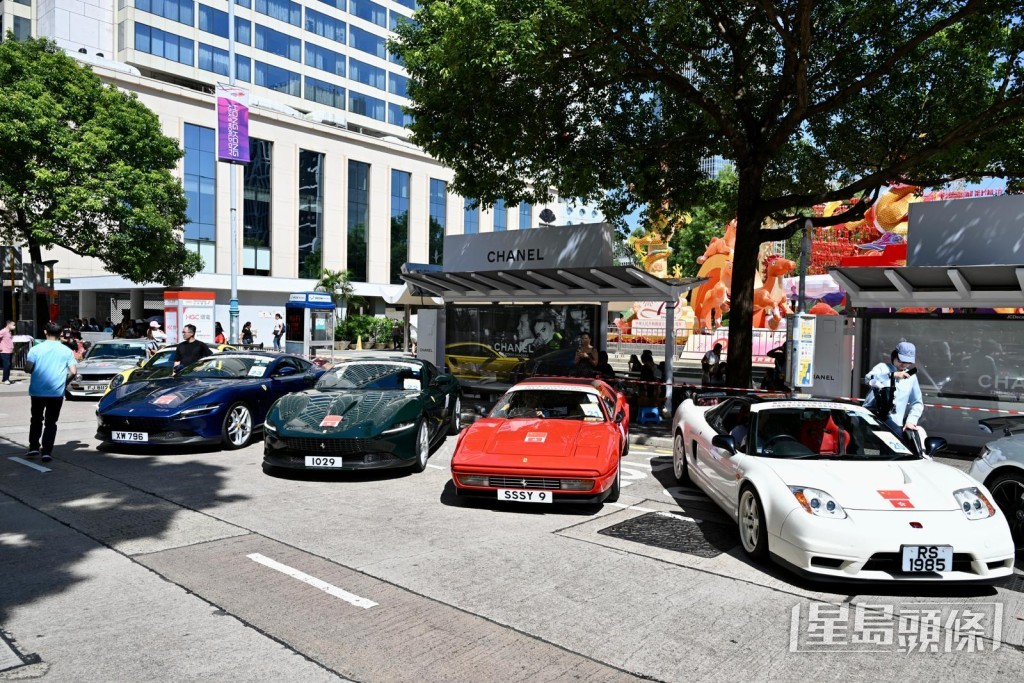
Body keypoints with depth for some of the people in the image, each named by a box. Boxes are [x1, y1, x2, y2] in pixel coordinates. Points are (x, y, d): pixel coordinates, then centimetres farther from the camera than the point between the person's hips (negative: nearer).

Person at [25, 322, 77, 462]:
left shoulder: (36, 349, -2)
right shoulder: (66, 351, 0)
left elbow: (28, 368, -9)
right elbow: (73, 372, -6)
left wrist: (38, 371, 12)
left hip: (37, 391, 0)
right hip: (57, 392, 0)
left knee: (36, 420, 19)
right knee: (50, 422, 7)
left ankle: (34, 447, 17)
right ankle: (46, 452, 1)